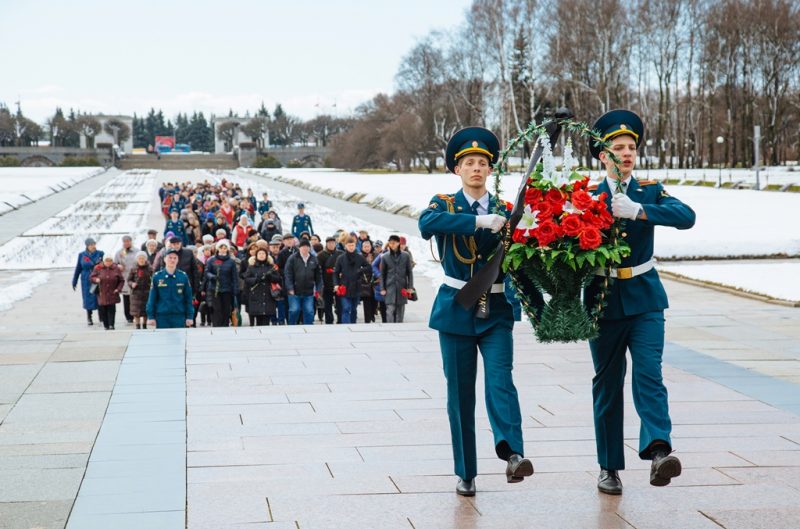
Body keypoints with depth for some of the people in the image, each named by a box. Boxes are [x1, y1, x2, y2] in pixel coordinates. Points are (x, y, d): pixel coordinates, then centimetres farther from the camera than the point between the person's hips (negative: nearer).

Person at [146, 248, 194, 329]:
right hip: (162, 317, 0)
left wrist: (189, 317, 2)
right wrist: (151, 317, 0)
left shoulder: (183, 276, 2)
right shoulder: (157, 277, 1)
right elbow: (152, 298, 4)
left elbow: (188, 298, 6)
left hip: (179, 317, 0)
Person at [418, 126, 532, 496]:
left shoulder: (503, 210, 7)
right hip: (456, 309, 0)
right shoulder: (444, 204, 2)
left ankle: (512, 453, -35)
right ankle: (465, 473, 12)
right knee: (460, 392, 3)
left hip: (496, 311, 0)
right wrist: (479, 220, -30)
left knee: (500, 379, -19)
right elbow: (427, 223, -23)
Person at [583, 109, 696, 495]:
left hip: (644, 298, 0)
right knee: (607, 384, 7)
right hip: (603, 298, 0)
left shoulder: (650, 191, 2)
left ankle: (658, 450, -31)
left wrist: (638, 210, -27)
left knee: (649, 373, -17)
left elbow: (686, 217, -16)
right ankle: (609, 467, 15)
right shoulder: (588, 196, 2)